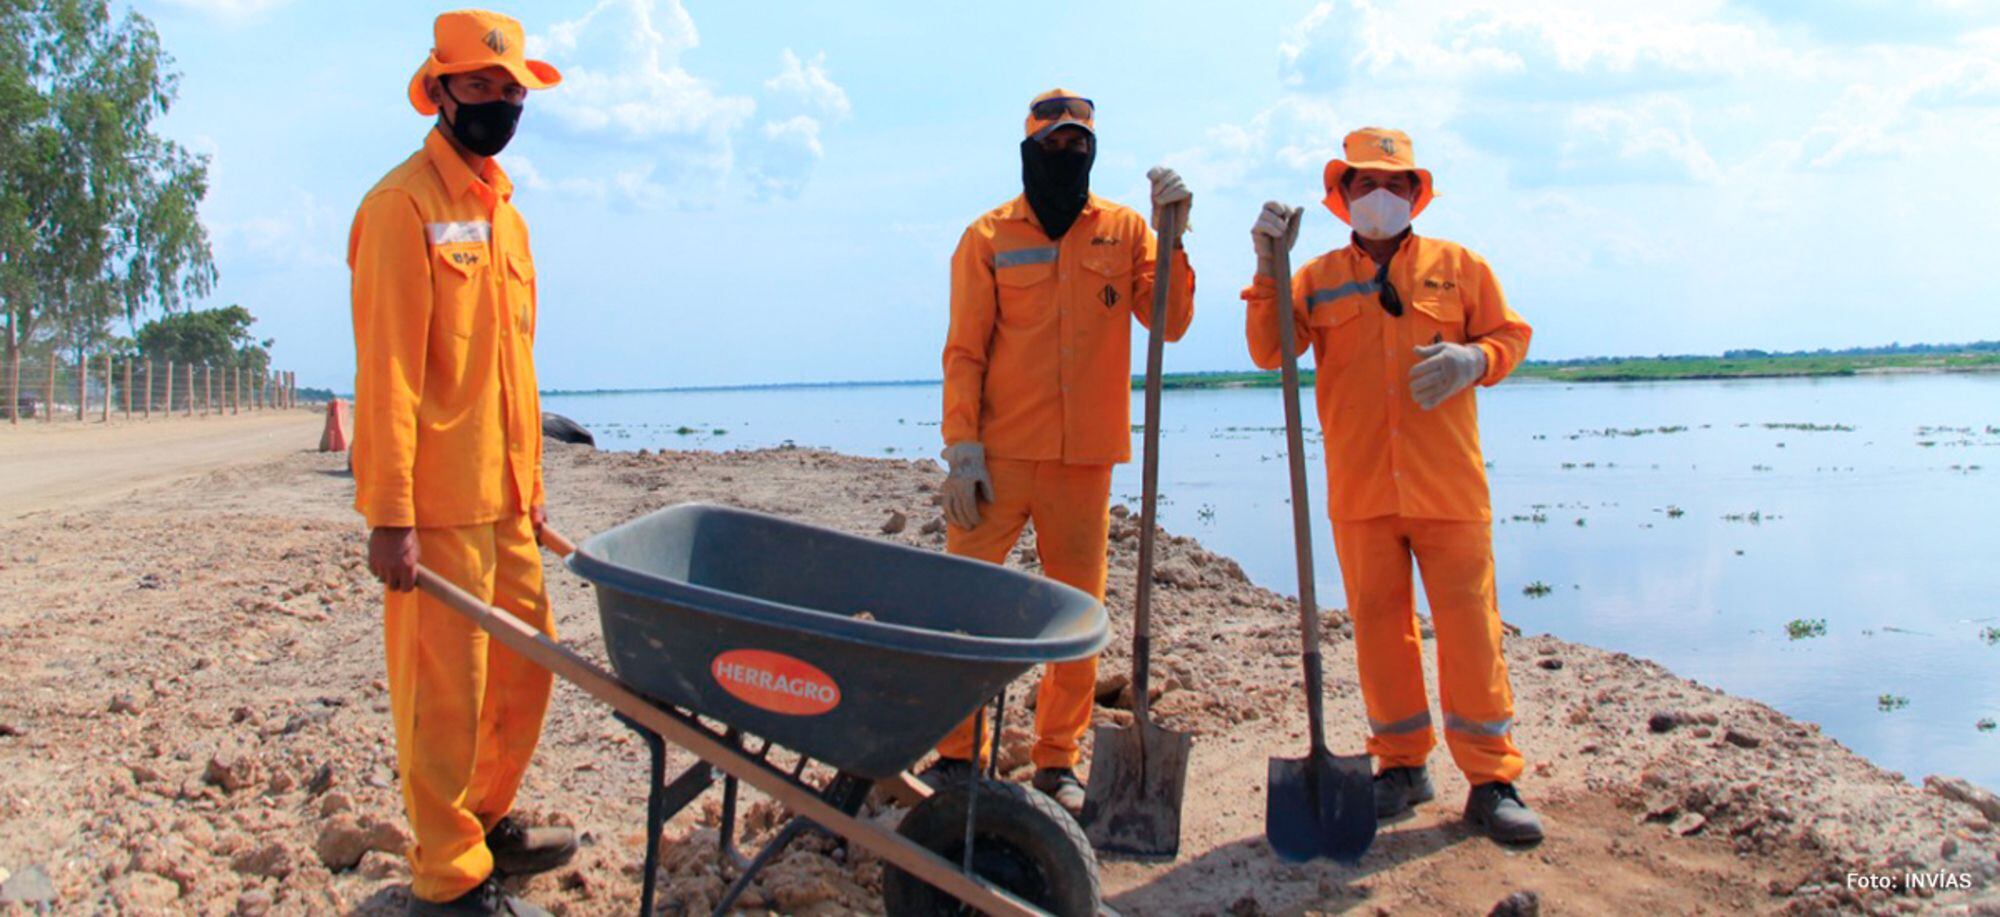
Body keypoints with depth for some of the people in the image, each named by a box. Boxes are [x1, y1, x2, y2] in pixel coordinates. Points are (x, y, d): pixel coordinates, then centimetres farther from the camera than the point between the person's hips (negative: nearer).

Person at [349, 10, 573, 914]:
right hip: (436, 506, -8)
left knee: (526, 665, 16)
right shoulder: (404, 204, -10)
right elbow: (386, 372, -16)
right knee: (443, 689, -1)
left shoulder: (503, 211, 16)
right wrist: (391, 516, -19)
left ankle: (489, 821, 33)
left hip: (503, 498, 9)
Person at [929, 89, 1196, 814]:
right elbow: (965, 351, 2)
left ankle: (1058, 760, 18)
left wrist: (1170, 239, -10)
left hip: (1086, 457, 2)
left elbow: (1170, 323, 0)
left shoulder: (1124, 232, 10)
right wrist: (963, 447, -7)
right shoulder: (989, 237, 5)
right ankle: (954, 753, 11)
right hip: (999, 455, -1)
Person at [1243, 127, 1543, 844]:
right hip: (1360, 489, 1)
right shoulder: (1317, 278, 11)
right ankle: (1402, 765, 20)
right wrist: (1268, 268, -11)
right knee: (1380, 629, 7)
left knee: (1469, 630, -2)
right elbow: (1268, 351, 0)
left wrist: (1472, 360, -9)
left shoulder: (1458, 266, 10)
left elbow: (1511, 334, 13)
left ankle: (1492, 781, 5)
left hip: (1447, 485, -1)